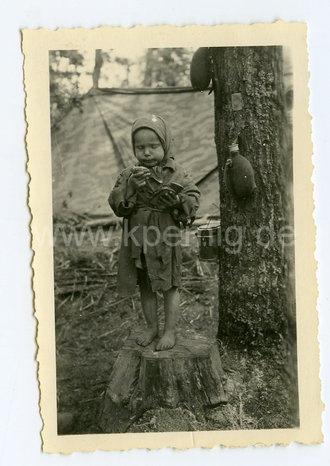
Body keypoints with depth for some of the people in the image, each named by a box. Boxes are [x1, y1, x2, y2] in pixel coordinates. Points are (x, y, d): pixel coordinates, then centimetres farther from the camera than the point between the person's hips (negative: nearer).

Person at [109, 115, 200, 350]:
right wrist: (131, 186, -24)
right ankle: (152, 327, 34)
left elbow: (194, 200, -8)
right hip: (137, 240, 3)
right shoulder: (130, 174, 1)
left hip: (165, 240, -3)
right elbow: (117, 205, -7)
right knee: (145, 287, 16)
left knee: (169, 286, 8)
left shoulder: (176, 173, -6)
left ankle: (170, 331, 24)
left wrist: (177, 200, -28)